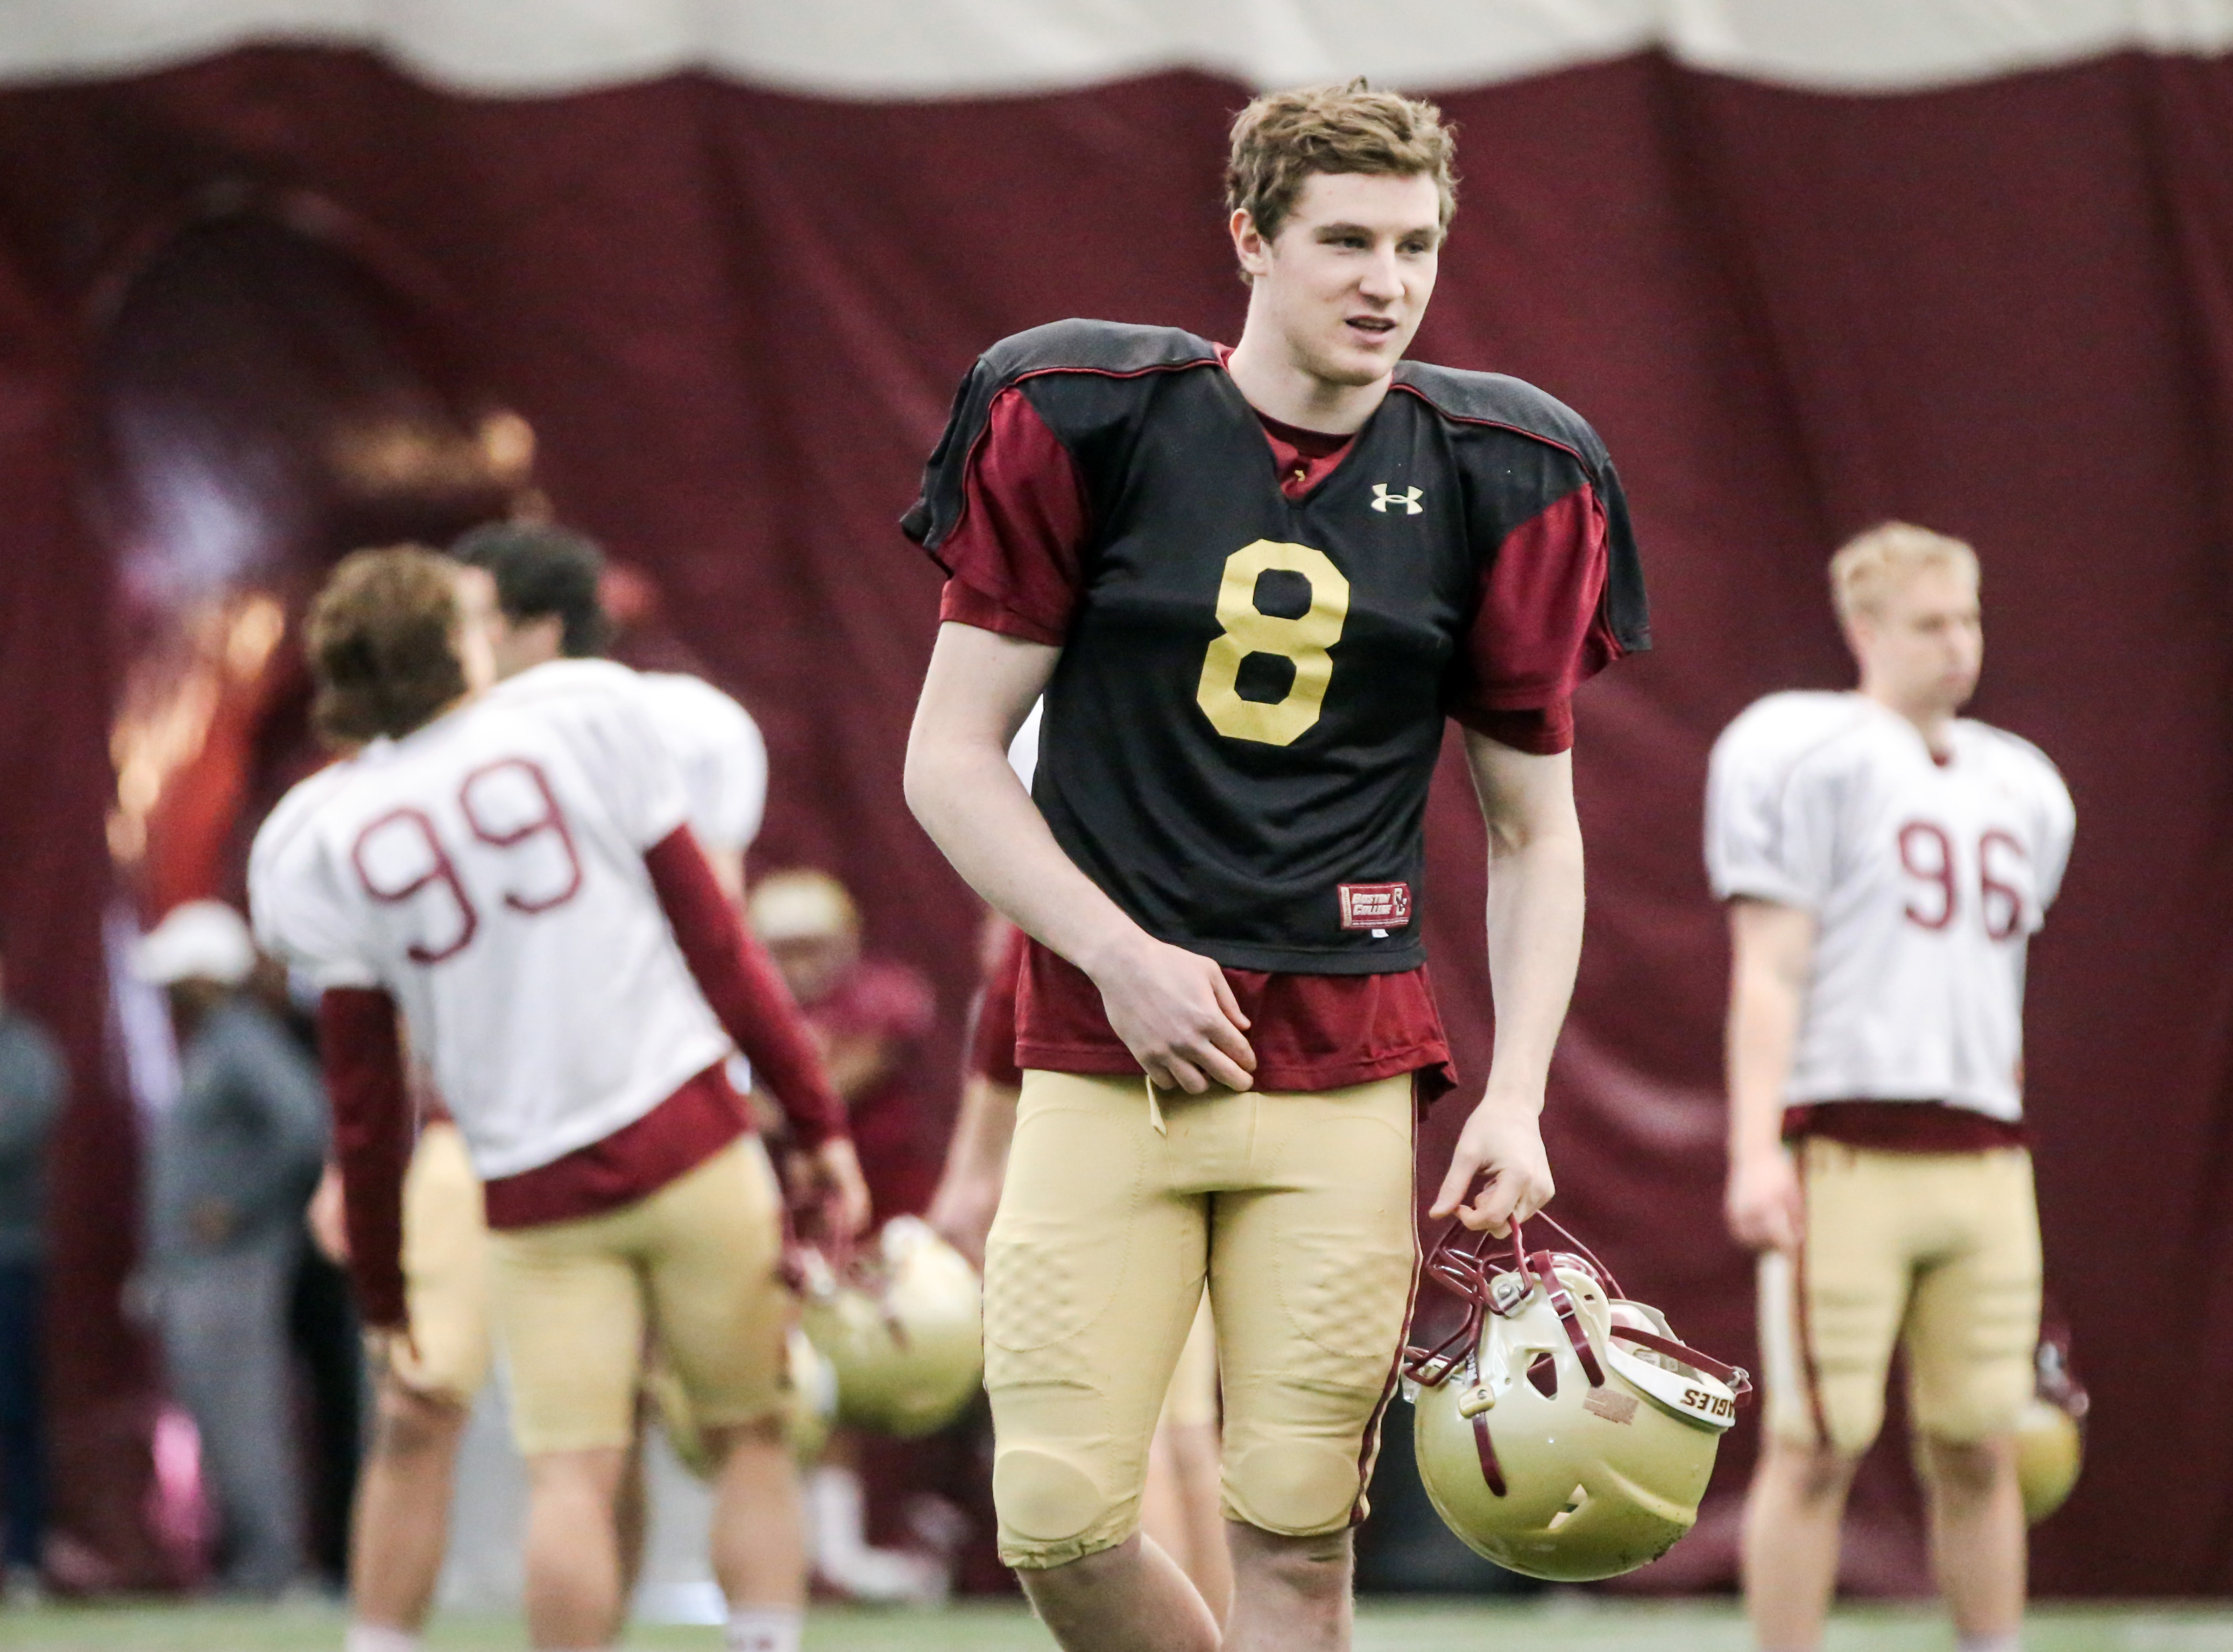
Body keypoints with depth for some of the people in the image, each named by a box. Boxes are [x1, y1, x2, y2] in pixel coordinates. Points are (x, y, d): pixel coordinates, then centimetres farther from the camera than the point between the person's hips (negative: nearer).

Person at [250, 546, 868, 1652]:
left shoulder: (323, 842, 4)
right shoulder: (581, 717, 0)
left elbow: (366, 1101, 7)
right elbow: (714, 941, 1)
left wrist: (379, 1284, 17)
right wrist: (816, 1120, 7)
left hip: (532, 1192, 1)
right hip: (687, 1144, -1)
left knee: (572, 1476, -2)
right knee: (749, 1440, 8)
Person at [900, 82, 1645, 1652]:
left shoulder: (1496, 478, 6)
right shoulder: (1085, 421, 0)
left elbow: (1536, 830, 12)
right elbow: (951, 758, 3)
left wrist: (1515, 1103, 0)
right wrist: (1123, 957, -8)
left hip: (1349, 1071, 1)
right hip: (1105, 1052, -1)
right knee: (1059, 1520, -9)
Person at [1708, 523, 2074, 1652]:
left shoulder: (2021, 787, 19)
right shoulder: (1801, 755, -1)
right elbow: (1770, 973, -7)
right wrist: (1756, 1151, -15)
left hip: (1984, 1165, 6)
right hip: (1845, 1154, -6)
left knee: (1980, 1450, 5)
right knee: (1817, 1450, -5)